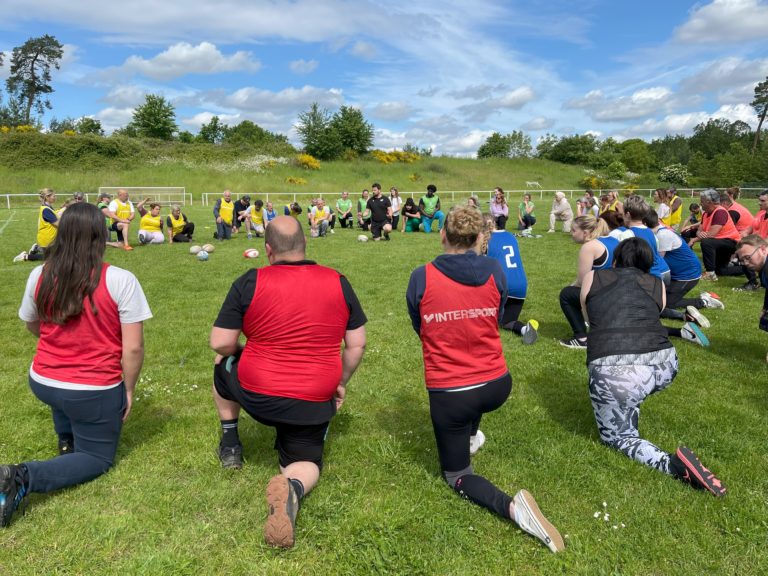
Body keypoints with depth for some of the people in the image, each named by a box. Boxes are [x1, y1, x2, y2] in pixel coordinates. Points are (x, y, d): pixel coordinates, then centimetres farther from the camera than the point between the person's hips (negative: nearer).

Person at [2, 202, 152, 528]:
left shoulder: (40, 276, -6)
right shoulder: (121, 280, -19)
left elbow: (32, 326, 13)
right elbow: (133, 348, -18)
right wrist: (129, 390, -2)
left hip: (42, 383, 5)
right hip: (93, 392, -5)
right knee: (98, 458, 15)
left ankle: (67, 442, 37)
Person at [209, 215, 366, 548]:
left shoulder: (250, 283, -11)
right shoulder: (338, 283, -3)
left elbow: (220, 344, -9)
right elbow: (357, 344, 2)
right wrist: (340, 383, 16)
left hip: (256, 395, -1)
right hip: (315, 402, 1)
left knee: (224, 365, 31)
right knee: (305, 462, 20)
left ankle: (230, 444, 36)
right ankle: (293, 486, -16)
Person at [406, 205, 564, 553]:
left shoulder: (421, 278, -14)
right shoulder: (495, 271, -7)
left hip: (448, 394, -3)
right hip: (497, 386, 4)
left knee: (457, 475, 15)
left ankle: (511, 506, -11)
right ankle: (471, 437, 56)